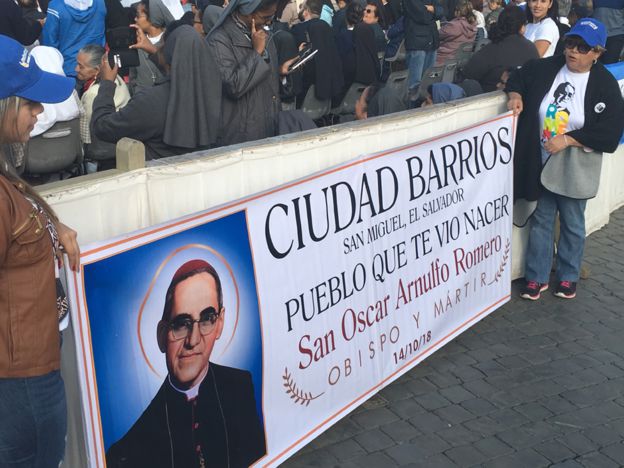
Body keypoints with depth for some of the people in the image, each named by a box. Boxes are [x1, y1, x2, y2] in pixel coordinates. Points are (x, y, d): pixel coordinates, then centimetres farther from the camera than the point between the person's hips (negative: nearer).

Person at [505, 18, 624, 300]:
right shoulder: (547, 68, -4)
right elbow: (520, 77, 13)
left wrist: (567, 140, -22)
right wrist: (515, 94, -10)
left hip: (575, 169, -2)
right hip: (541, 163, 2)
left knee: (572, 224, 14)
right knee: (541, 220, 12)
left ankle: (568, 276, 32)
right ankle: (537, 277, 24)